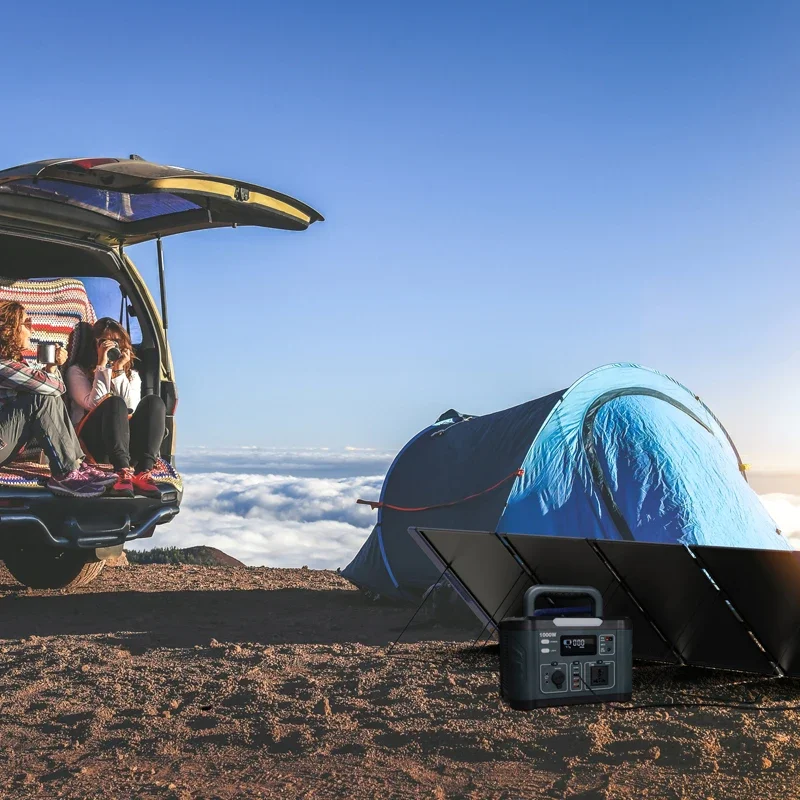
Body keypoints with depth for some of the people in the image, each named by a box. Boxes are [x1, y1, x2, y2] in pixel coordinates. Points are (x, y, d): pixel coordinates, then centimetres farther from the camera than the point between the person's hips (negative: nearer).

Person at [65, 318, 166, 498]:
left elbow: (131, 408, 2)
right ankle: (123, 473, -51)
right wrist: (102, 366, -5)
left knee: (153, 402, -24)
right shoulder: (77, 371, 14)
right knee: (114, 403, -32)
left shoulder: (131, 375, 24)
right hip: (93, 441, -3)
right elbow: (94, 404, -6)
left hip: (128, 441, 3)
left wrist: (119, 370, -1)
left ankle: (143, 473, -42)